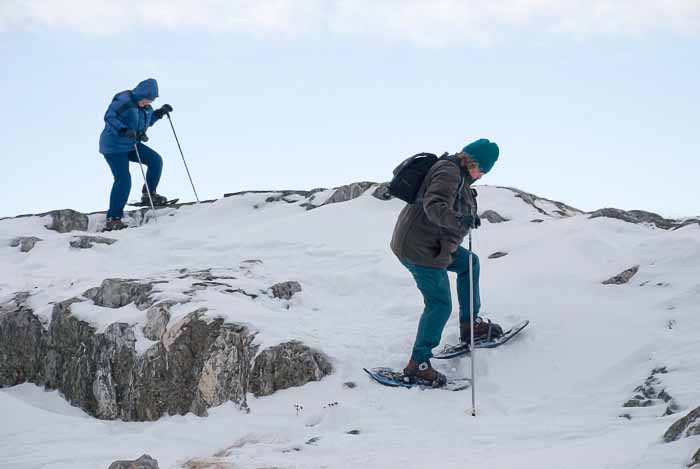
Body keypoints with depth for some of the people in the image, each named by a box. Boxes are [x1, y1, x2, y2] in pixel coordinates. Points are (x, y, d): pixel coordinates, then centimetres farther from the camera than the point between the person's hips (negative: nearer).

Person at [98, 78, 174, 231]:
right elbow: (109, 118, -26)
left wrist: (159, 112, 7)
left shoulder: (145, 107, 5)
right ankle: (113, 219, -8)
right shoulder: (123, 101, -20)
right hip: (114, 146, -8)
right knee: (123, 180, -14)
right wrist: (124, 130, -39)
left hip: (131, 145, 8)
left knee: (156, 160, -3)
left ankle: (148, 194, 15)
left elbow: (147, 120, 23)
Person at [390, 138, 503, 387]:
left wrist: (470, 217, 32)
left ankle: (469, 325, 32)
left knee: (469, 263, 24)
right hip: (421, 249, -11)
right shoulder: (449, 173, -19)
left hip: (430, 243, 11)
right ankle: (418, 364, 0)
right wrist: (458, 219, -47)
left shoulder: (457, 172, 14)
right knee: (440, 305, -6)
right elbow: (434, 205, -35)